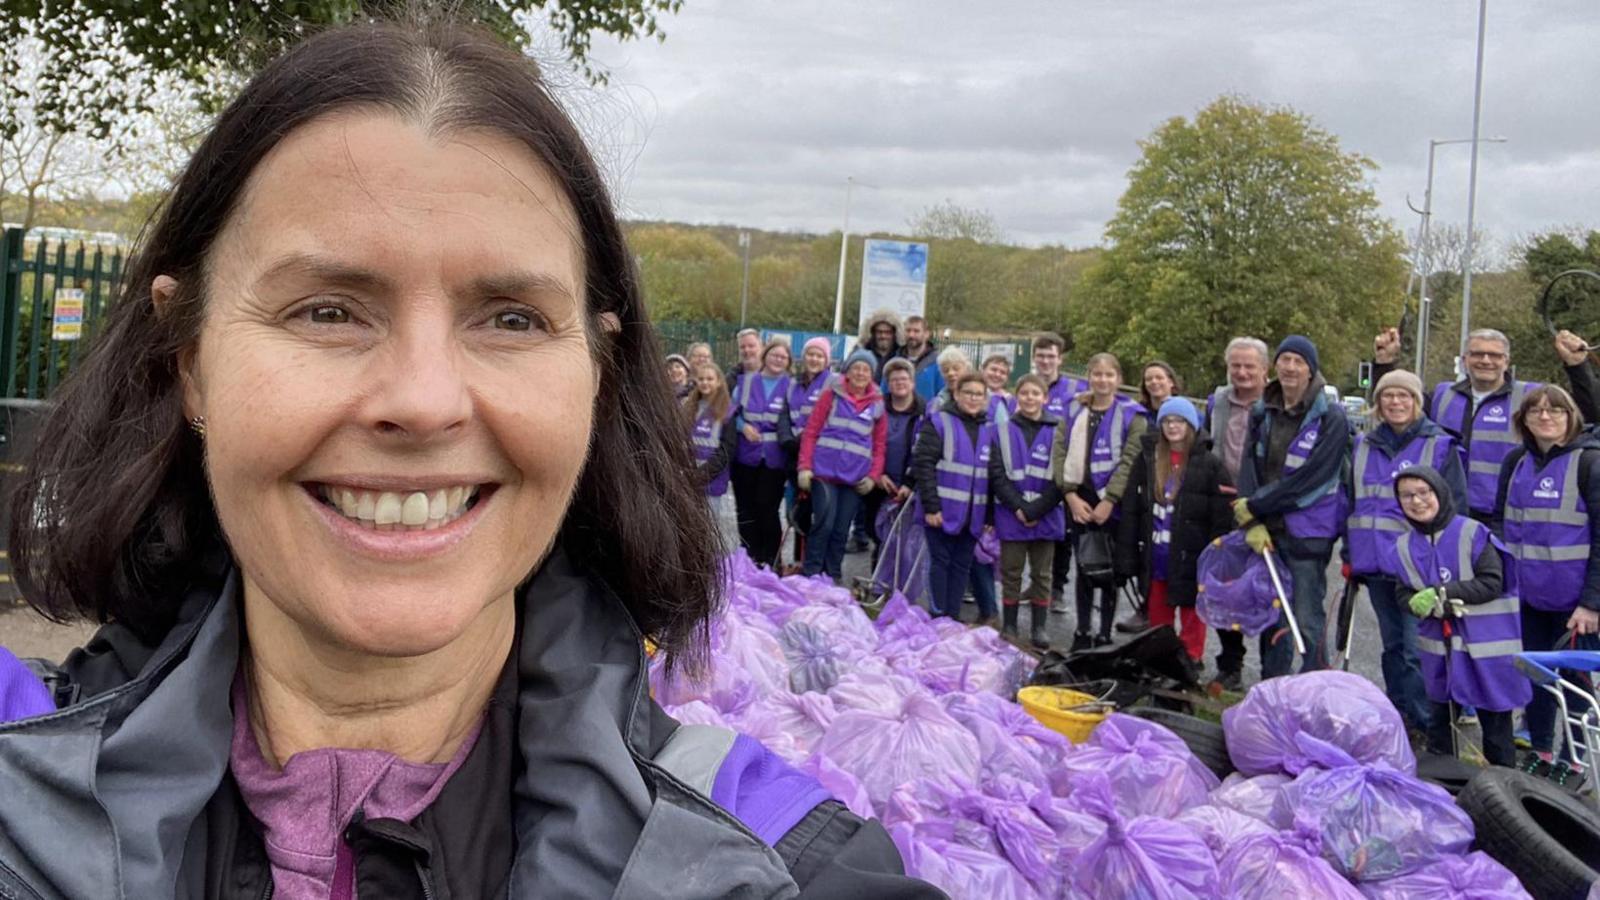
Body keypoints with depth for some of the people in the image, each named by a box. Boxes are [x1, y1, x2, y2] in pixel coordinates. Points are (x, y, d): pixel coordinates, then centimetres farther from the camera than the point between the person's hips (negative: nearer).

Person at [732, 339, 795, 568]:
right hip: (745, 456, 2)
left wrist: (791, 440, -12)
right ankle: (749, 559, 16)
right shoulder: (745, 381, 9)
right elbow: (732, 412, 11)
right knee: (746, 509, 5)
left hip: (774, 459, -2)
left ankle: (769, 561, 5)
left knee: (767, 508, -7)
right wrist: (743, 426, -8)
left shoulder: (791, 387, 3)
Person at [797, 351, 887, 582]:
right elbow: (811, 432, 2)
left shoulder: (878, 404, 10)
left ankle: (832, 578, 15)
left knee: (841, 530, 5)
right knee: (824, 524, -11)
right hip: (824, 471, -2)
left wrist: (873, 476, -2)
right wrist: (805, 467, -6)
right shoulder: (832, 395, 4)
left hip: (855, 477, 2)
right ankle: (809, 575, -1)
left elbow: (880, 444, 10)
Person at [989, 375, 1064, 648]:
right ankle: (1009, 626, 15)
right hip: (1011, 516, 0)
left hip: (1046, 516, 0)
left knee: (1041, 574, 7)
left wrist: (1036, 509, -12)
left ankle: (1039, 627, 15)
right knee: (1011, 573, 6)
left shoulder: (1056, 431, 2)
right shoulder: (1003, 430, 4)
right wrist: (1018, 507, -12)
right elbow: (997, 474, -2)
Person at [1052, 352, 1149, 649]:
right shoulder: (1075, 411, 10)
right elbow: (1059, 452, 2)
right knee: (1083, 566, 11)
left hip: (1113, 503, -3)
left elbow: (1130, 463, -10)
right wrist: (1071, 495, -9)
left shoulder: (1132, 415, -2)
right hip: (1080, 499, 3)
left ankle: (1105, 635, 10)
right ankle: (1082, 632, 21)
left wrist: (1109, 501, -17)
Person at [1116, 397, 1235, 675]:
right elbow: (1130, 511, 4)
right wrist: (1127, 556, 0)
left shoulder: (1209, 464, -8)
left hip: (1190, 558, -4)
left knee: (1191, 614, 8)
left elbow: (1222, 517, -10)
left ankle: (1190, 662, 19)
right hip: (1155, 557, 4)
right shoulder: (1146, 459, 4)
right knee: (1158, 618, 16)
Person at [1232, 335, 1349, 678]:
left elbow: (1308, 479, -15)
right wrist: (1252, 523, -10)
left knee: (1308, 621, -3)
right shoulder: (1263, 413, 8)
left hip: (1308, 533, -5)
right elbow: (1249, 468, 2)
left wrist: (1254, 507, -11)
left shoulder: (1330, 418, -9)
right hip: (1267, 530, 5)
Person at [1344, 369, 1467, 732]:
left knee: (1417, 648, -8)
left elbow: (1455, 507, -2)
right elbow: (1350, 502, 19)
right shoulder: (1363, 446, 12)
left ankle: (1427, 723, 0)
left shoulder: (1441, 447, -1)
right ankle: (1397, 713, 24)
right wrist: (1349, 554, 13)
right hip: (1375, 562, 5)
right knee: (1393, 644, 14)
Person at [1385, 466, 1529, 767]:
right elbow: (1404, 595, 2)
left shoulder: (1473, 534, -12)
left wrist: (1441, 592, -20)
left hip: (1486, 641, -4)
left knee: (1494, 718, 5)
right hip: (1438, 644, 4)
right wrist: (1426, 605, -20)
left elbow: (1492, 583, -15)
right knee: (1439, 718, 16)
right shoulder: (1403, 546, 2)